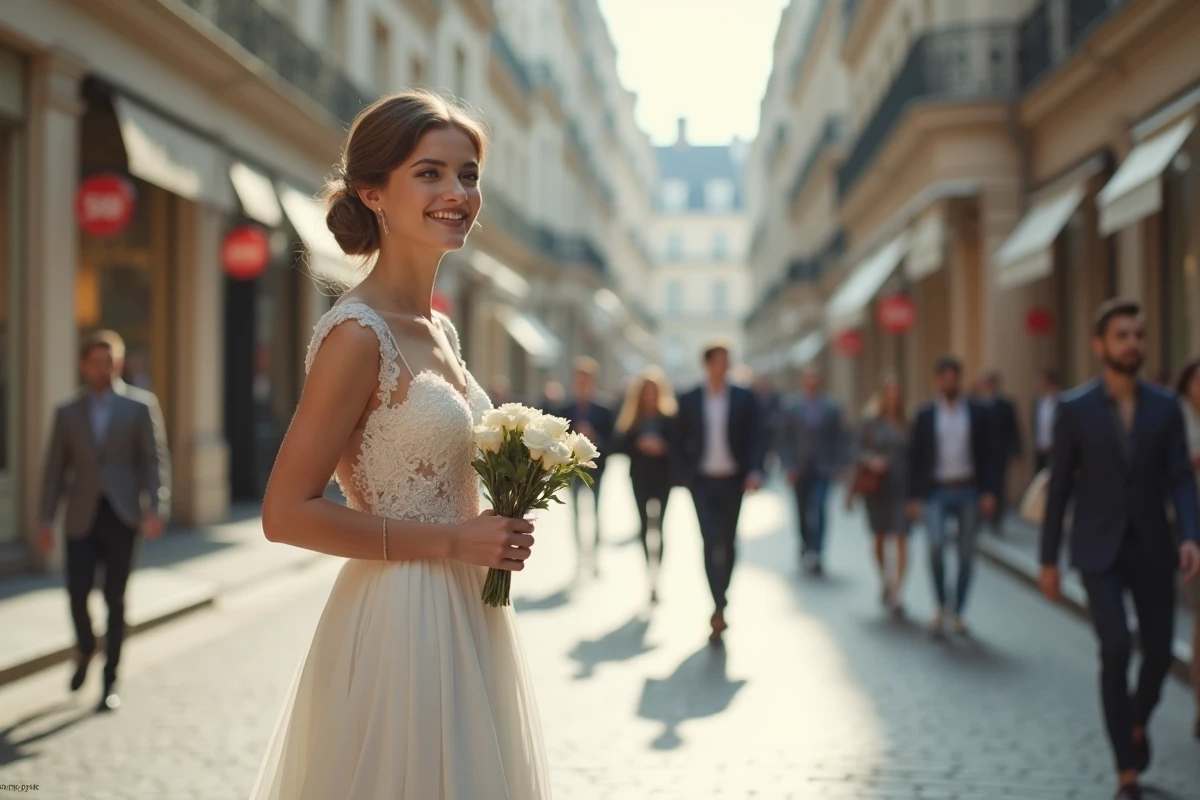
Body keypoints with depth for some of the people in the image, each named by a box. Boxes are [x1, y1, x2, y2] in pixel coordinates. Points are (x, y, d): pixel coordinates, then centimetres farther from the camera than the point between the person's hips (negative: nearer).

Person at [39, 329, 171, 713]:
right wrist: (47, 520, 2)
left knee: (115, 600, 1)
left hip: (122, 516, -2)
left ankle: (110, 682, 12)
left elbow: (156, 460, -3)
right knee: (77, 594, -5)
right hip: (82, 518, 2)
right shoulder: (67, 413, 9)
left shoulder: (141, 406, 2)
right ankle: (85, 649, 27)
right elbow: (55, 469, 9)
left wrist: (156, 508, -15)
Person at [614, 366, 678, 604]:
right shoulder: (631, 418, 6)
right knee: (645, 524, 5)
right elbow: (622, 445, 1)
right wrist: (639, 445, -15)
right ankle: (651, 573, 15)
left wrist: (663, 447, -21)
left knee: (657, 525, -10)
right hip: (640, 477, 3)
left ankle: (655, 578, -13)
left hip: (662, 477, -3)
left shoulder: (669, 417, -1)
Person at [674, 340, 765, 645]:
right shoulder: (689, 400, 2)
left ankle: (719, 602, 29)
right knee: (711, 542, -11)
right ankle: (720, 608, -13)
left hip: (732, 481, 1)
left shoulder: (744, 398, 1)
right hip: (702, 481, -1)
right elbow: (680, 441, 6)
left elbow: (754, 437, -2)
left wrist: (755, 471, -15)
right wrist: (684, 476, -1)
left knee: (727, 543, 10)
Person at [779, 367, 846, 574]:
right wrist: (789, 466, -5)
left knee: (817, 510, -13)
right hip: (800, 469, 1)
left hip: (822, 469, -1)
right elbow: (784, 438, 1)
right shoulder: (792, 408, 1)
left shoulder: (831, 407, 1)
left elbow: (839, 438, 4)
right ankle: (807, 547, 30)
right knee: (803, 511, 12)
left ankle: (815, 552, -15)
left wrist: (836, 463, -1)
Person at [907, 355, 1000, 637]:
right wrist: (914, 498, -2)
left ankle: (957, 613, 18)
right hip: (936, 492, -1)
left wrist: (989, 492, -4)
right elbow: (915, 458, 3)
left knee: (966, 555, 5)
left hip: (968, 491, 2)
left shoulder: (976, 413, 5)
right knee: (936, 545, -20)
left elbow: (986, 455, 5)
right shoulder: (925, 415, 3)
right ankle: (941, 605, 0)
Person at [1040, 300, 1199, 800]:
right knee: (1116, 649, -16)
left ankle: (1137, 723, 43)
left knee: (1159, 653, 9)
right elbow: (1059, 487, 0)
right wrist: (1049, 560, 0)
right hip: (1099, 551, -3)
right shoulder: (1075, 409, -4)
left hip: (1153, 549, 3)